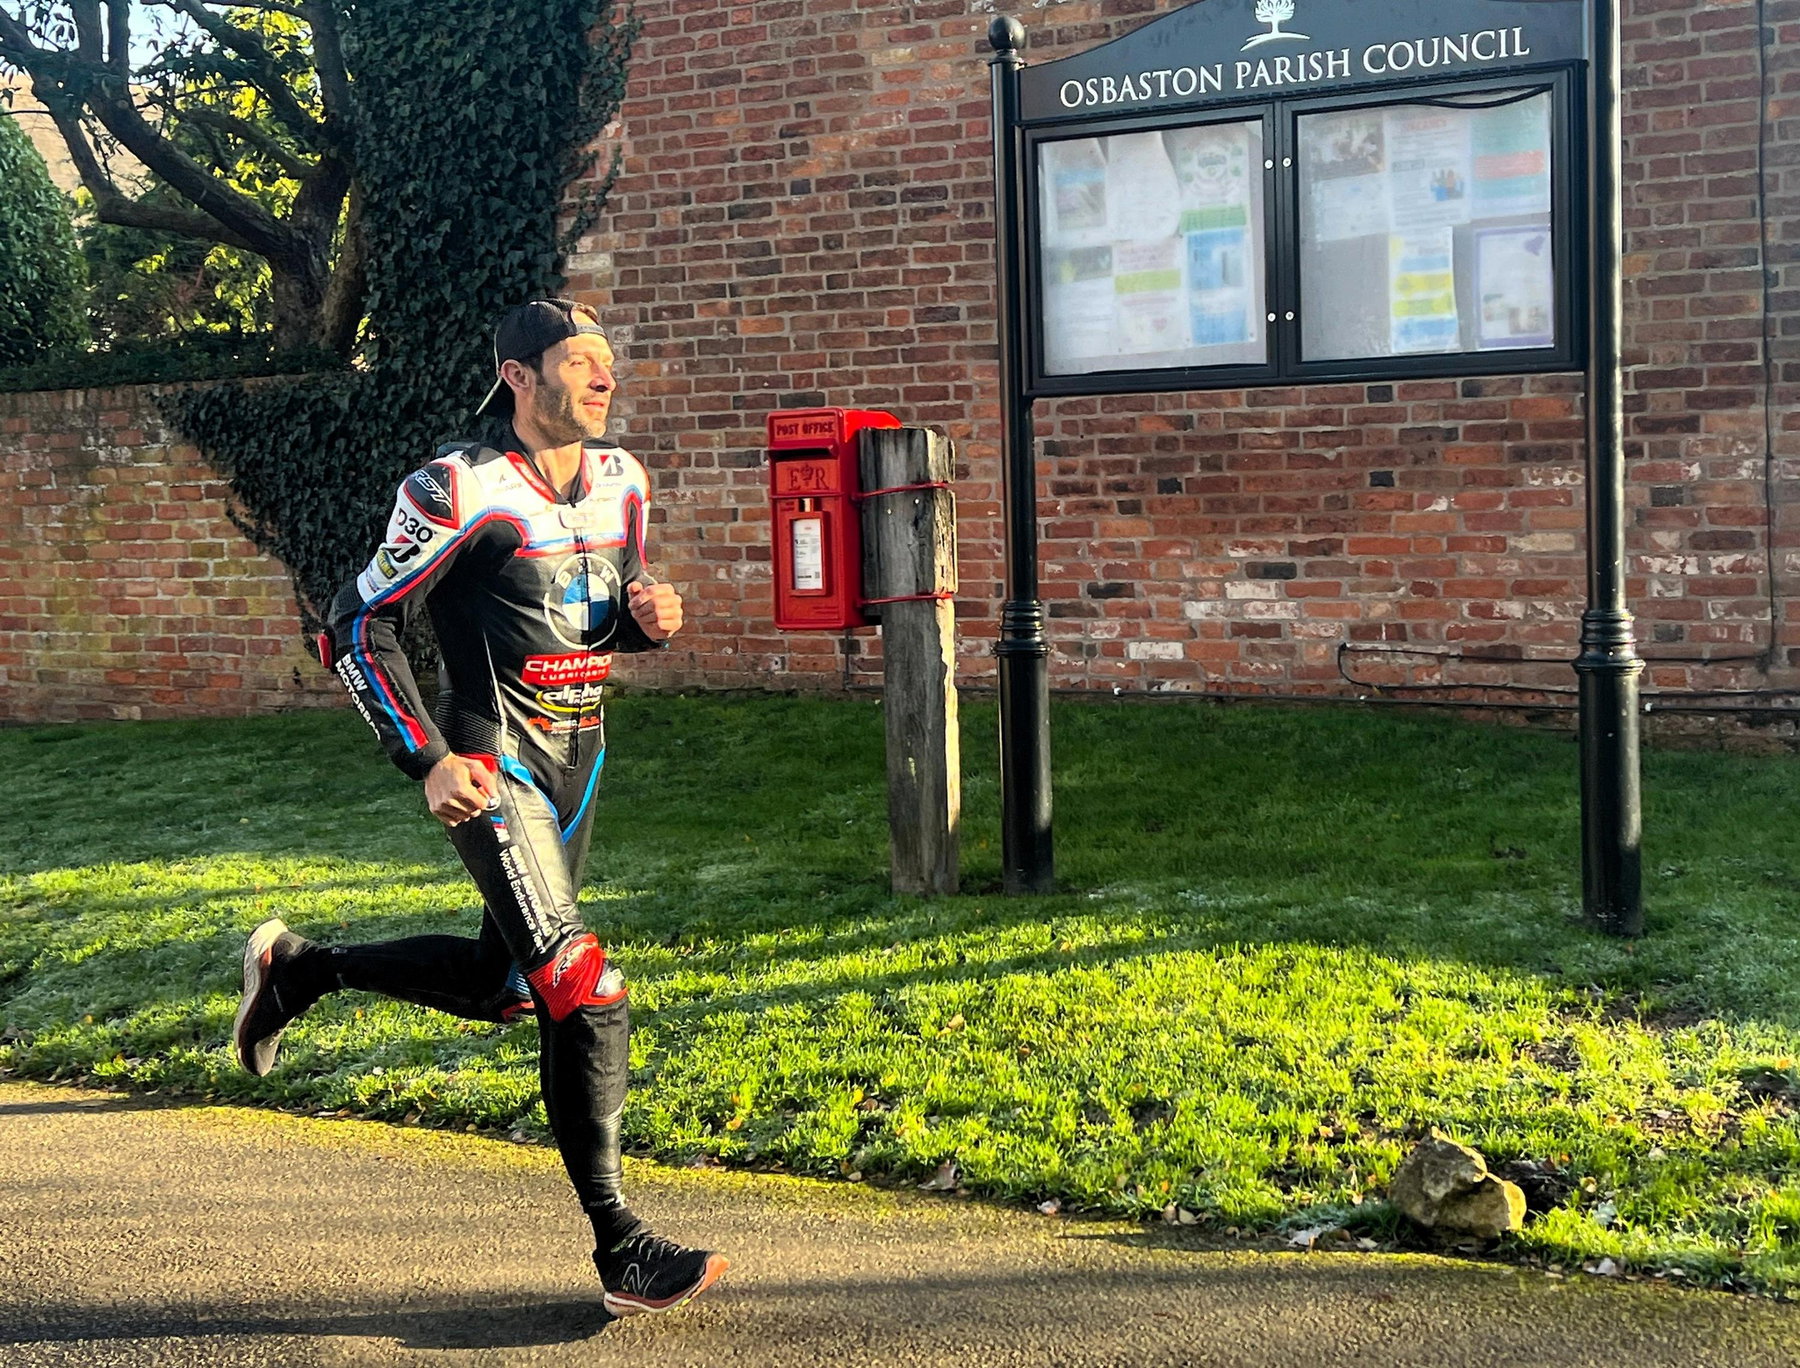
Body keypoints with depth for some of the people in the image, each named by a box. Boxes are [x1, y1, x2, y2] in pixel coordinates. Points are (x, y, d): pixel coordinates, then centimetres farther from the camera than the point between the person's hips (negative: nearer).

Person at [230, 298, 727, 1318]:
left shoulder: (623, 481, 7)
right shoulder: (458, 489, -14)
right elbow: (357, 628, -10)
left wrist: (649, 619, -4)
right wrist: (429, 761, -17)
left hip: (580, 755, 8)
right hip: (493, 764, -8)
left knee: (505, 984, 18)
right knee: (583, 986, -16)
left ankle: (301, 966, 39)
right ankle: (621, 1249, -8)